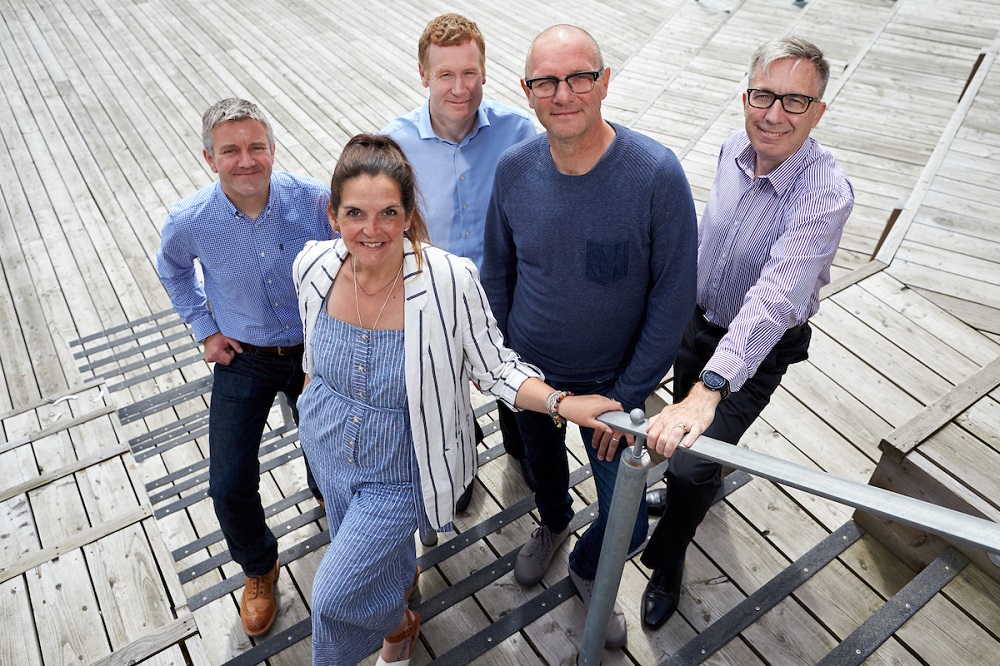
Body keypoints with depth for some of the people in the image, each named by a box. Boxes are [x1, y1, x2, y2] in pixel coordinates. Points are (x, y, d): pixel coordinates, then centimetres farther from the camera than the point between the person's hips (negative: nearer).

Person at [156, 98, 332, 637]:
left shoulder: (315, 200, -22)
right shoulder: (189, 221, -18)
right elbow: (173, 271, 8)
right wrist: (204, 328, 1)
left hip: (314, 350, 0)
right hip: (242, 358, 0)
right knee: (229, 486, 1)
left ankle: (324, 490, 61)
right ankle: (259, 567, 33)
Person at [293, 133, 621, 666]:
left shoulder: (450, 282, -30)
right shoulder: (314, 268, -16)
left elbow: (493, 366, -18)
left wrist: (562, 403, -32)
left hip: (398, 472, -4)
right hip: (327, 447, 5)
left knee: (335, 598, 6)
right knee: (379, 552, 31)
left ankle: (397, 622, 43)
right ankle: (403, 575, 69)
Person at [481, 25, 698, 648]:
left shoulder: (657, 173, -24)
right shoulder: (514, 169, -14)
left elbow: (673, 297, -17)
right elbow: (498, 269, 1)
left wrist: (627, 396, -14)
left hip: (612, 380, -2)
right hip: (529, 370, 3)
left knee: (627, 523, 5)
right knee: (543, 460, 28)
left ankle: (587, 568, 42)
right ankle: (554, 521, 63)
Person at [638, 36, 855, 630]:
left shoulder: (827, 194, -31)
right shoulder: (735, 149, -11)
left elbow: (772, 300, -43)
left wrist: (708, 389, -53)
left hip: (760, 346, -6)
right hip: (700, 318, 6)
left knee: (692, 466, -9)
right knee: (686, 422, 26)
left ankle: (666, 563, 22)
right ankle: (697, 488, 61)